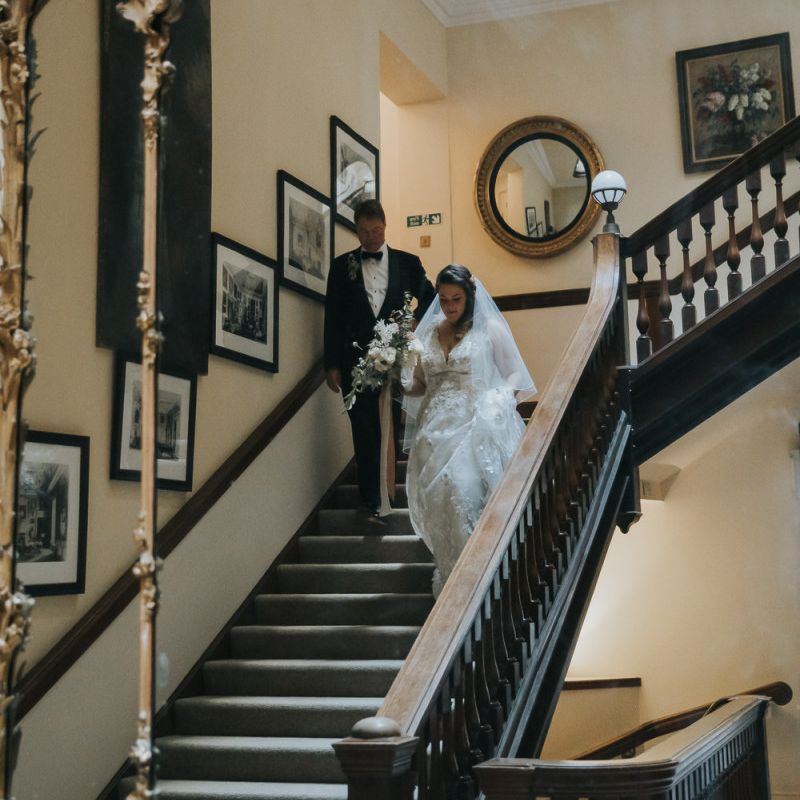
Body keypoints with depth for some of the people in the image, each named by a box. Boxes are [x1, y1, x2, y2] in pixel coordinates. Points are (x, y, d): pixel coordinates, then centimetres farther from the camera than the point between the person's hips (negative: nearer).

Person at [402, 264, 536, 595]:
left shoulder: (490, 328, 4)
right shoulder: (429, 332, 16)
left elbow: (514, 373, 5)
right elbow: (419, 386, 19)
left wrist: (503, 398, -13)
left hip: (476, 424, -4)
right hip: (436, 428, 4)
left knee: (464, 489, -19)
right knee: (433, 492, -9)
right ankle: (449, 574, 3)